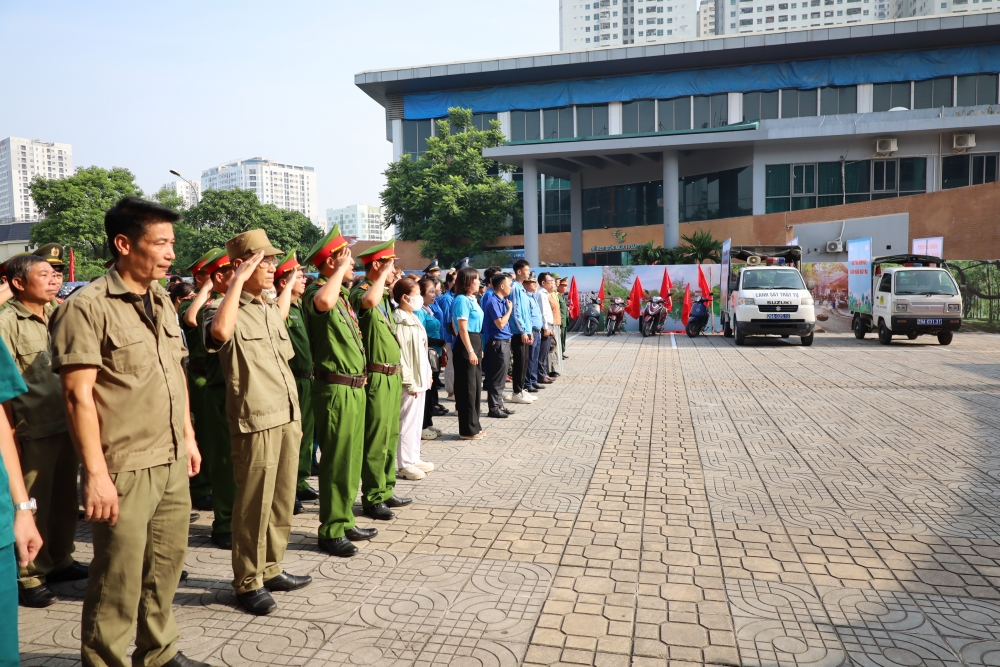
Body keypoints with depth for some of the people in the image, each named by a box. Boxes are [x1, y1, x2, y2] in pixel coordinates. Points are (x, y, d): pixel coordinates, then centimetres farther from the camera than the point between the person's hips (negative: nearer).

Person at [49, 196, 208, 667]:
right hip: (125, 470, -7)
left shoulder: (161, 301, 11)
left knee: (166, 566, 17)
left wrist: (188, 437, 17)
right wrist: (96, 473, -18)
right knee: (119, 580, 6)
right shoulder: (87, 307, -13)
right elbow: (78, 395, -16)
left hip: (172, 463, 7)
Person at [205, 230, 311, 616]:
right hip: (255, 422, -8)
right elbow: (220, 332, -35)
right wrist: (238, 281, -26)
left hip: (287, 418, 8)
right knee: (254, 503, 2)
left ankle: (270, 569, 30)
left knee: (282, 499, 15)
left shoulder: (272, 311, 16)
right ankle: (248, 582, 16)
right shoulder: (228, 310, -8)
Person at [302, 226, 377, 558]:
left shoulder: (342, 295, 15)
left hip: (354, 387, 9)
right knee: (336, 461, -2)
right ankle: (331, 531, 9)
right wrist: (341, 268, -26)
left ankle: (345, 522, 27)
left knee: (351, 459, 15)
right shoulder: (316, 292, -14)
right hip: (335, 389, -9)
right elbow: (323, 302, -40)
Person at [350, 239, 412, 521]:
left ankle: (386, 492, 26)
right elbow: (369, 301, -39)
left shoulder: (384, 295, 16)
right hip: (376, 377, -9)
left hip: (392, 376, 9)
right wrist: (383, 273, -22)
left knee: (391, 438, 15)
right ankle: (372, 499, 8)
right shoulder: (359, 292, -11)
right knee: (376, 441, -2)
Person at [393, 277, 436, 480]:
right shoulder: (399, 320, -16)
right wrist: (409, 381, -20)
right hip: (410, 379, -9)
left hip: (420, 376, 9)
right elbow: (398, 353, -20)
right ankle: (404, 465, 5)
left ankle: (413, 459, 25)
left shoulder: (413, 317, 13)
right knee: (408, 421, -3)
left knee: (417, 420, 15)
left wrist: (427, 373, 17)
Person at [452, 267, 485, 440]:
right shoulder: (462, 299, -15)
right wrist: (470, 351, -23)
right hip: (466, 344, -10)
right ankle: (468, 430, 5)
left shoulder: (472, 299, 13)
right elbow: (463, 328, -19)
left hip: (475, 342, 10)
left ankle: (474, 426, 25)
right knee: (468, 388, -3)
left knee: (476, 386, 15)